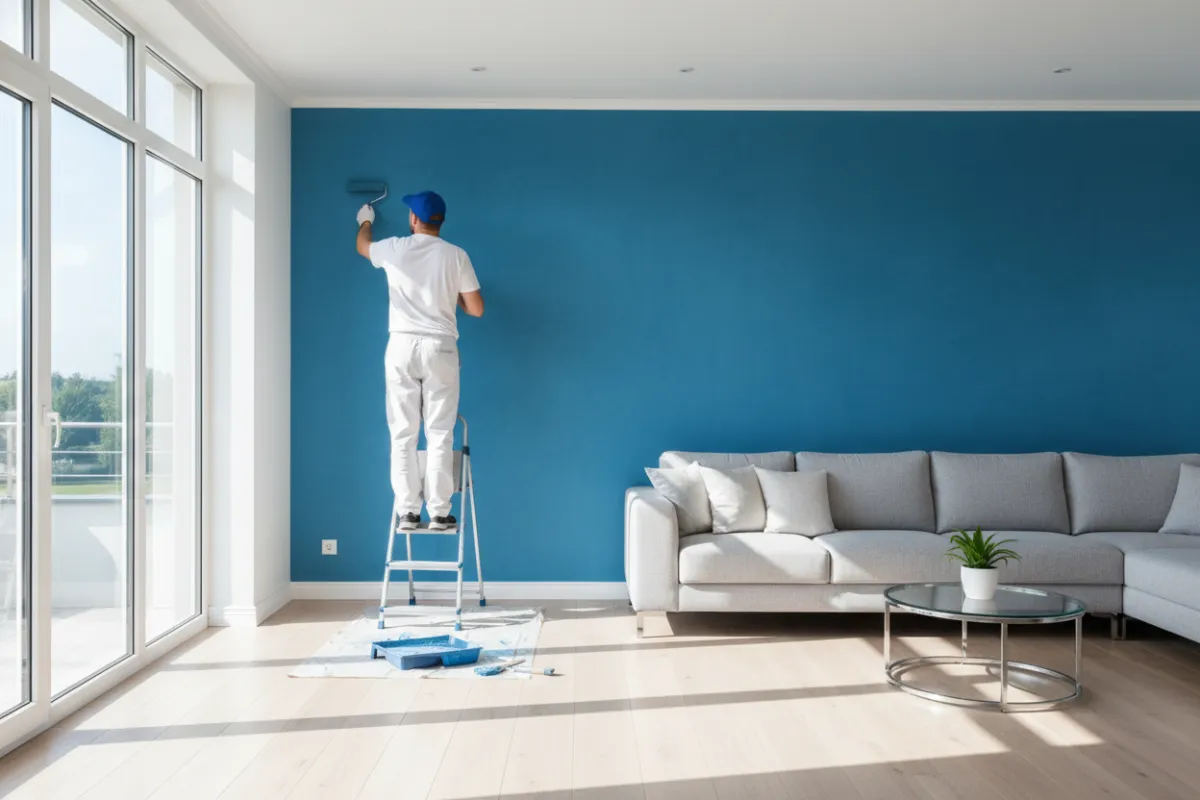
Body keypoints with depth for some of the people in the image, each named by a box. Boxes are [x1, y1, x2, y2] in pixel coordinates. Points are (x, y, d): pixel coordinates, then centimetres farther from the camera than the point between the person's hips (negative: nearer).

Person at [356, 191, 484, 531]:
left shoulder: (394, 249, 2)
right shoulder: (456, 255, -1)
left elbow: (362, 246, 26)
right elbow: (476, 309, 1)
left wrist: (365, 221, 48)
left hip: (402, 347, 1)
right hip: (440, 348, -1)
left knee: (403, 434, 5)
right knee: (440, 434, 2)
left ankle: (408, 512, 6)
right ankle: (439, 512, 2)